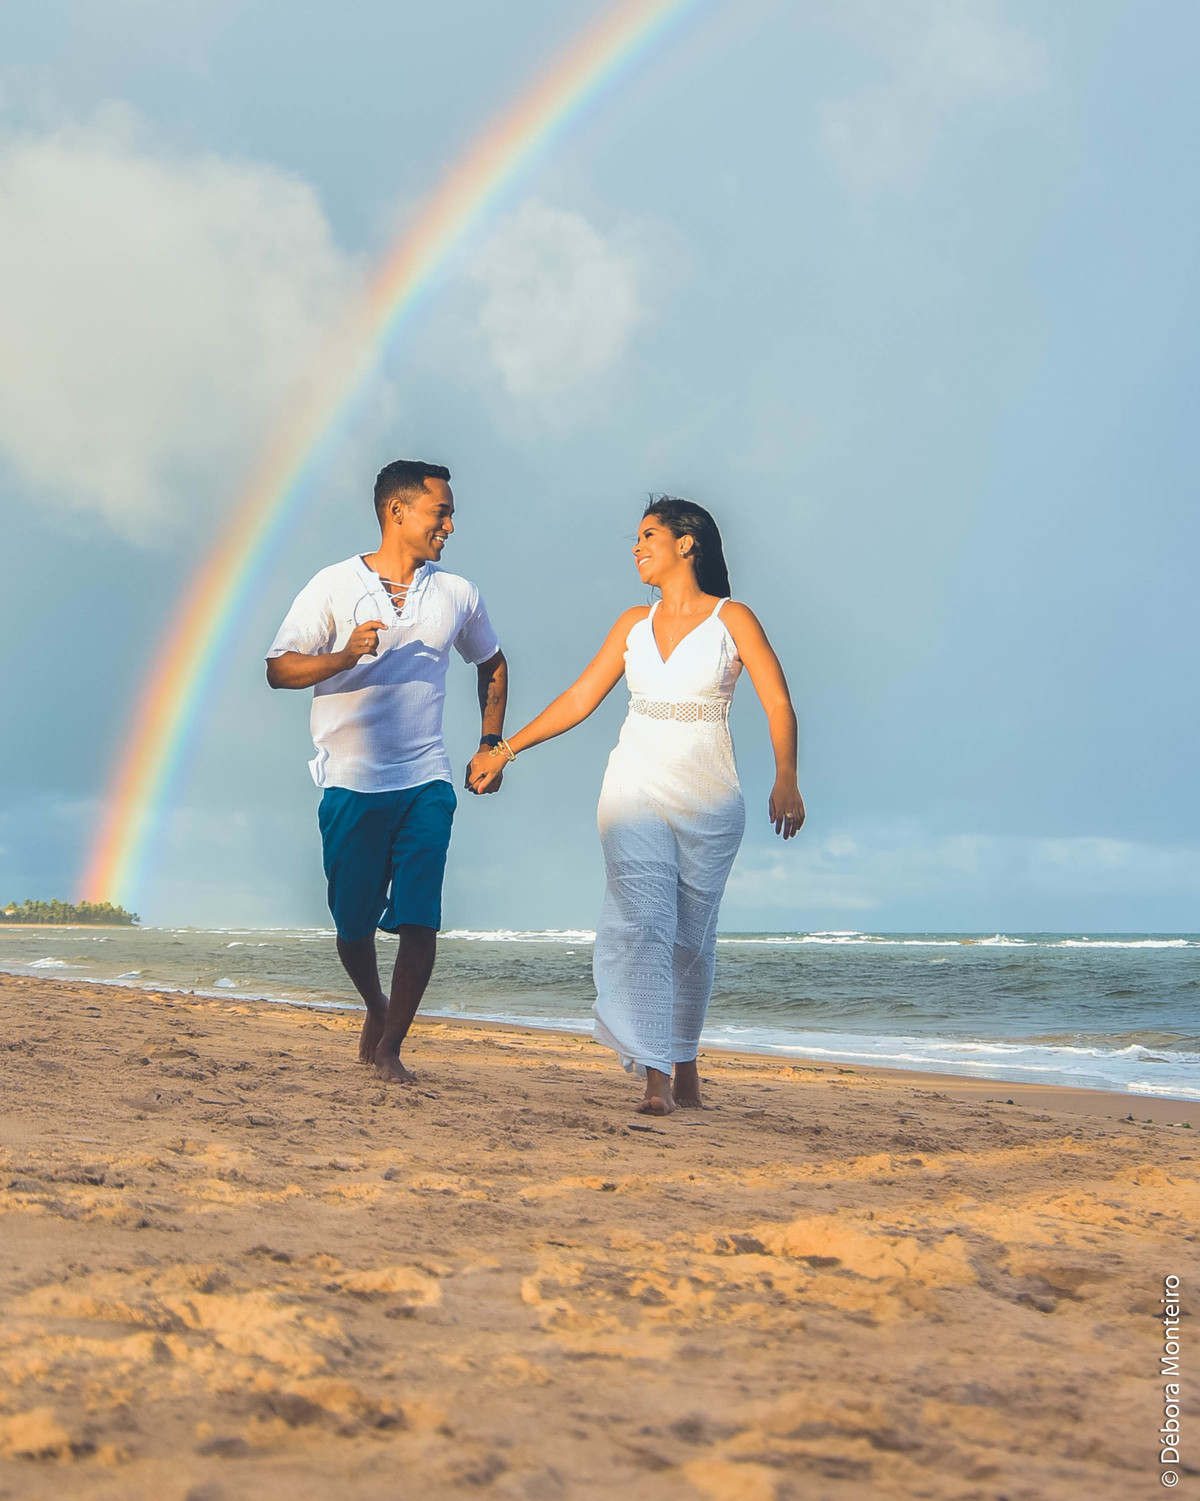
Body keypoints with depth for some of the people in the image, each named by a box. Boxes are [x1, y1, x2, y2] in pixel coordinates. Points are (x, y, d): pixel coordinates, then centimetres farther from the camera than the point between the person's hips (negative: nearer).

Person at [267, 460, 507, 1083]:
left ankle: (390, 1046, 2)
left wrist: (491, 742, 17)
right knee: (353, 922, 6)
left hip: (426, 782, 2)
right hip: (351, 781, -2)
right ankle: (376, 1008, 35)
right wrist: (343, 657, -20)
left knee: (419, 919, -10)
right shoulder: (335, 586, -1)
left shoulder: (457, 595, 10)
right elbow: (278, 670, -3)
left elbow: (492, 663, 27)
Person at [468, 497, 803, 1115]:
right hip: (637, 788, 2)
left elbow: (779, 705, -6)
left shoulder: (732, 619, 1)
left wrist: (785, 780, -21)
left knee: (691, 937, 4)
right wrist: (503, 750, 14)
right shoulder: (634, 623, 12)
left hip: (708, 796, -2)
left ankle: (685, 1065, 22)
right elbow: (579, 699, 15)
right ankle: (656, 1080, -18)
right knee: (642, 924, -13)